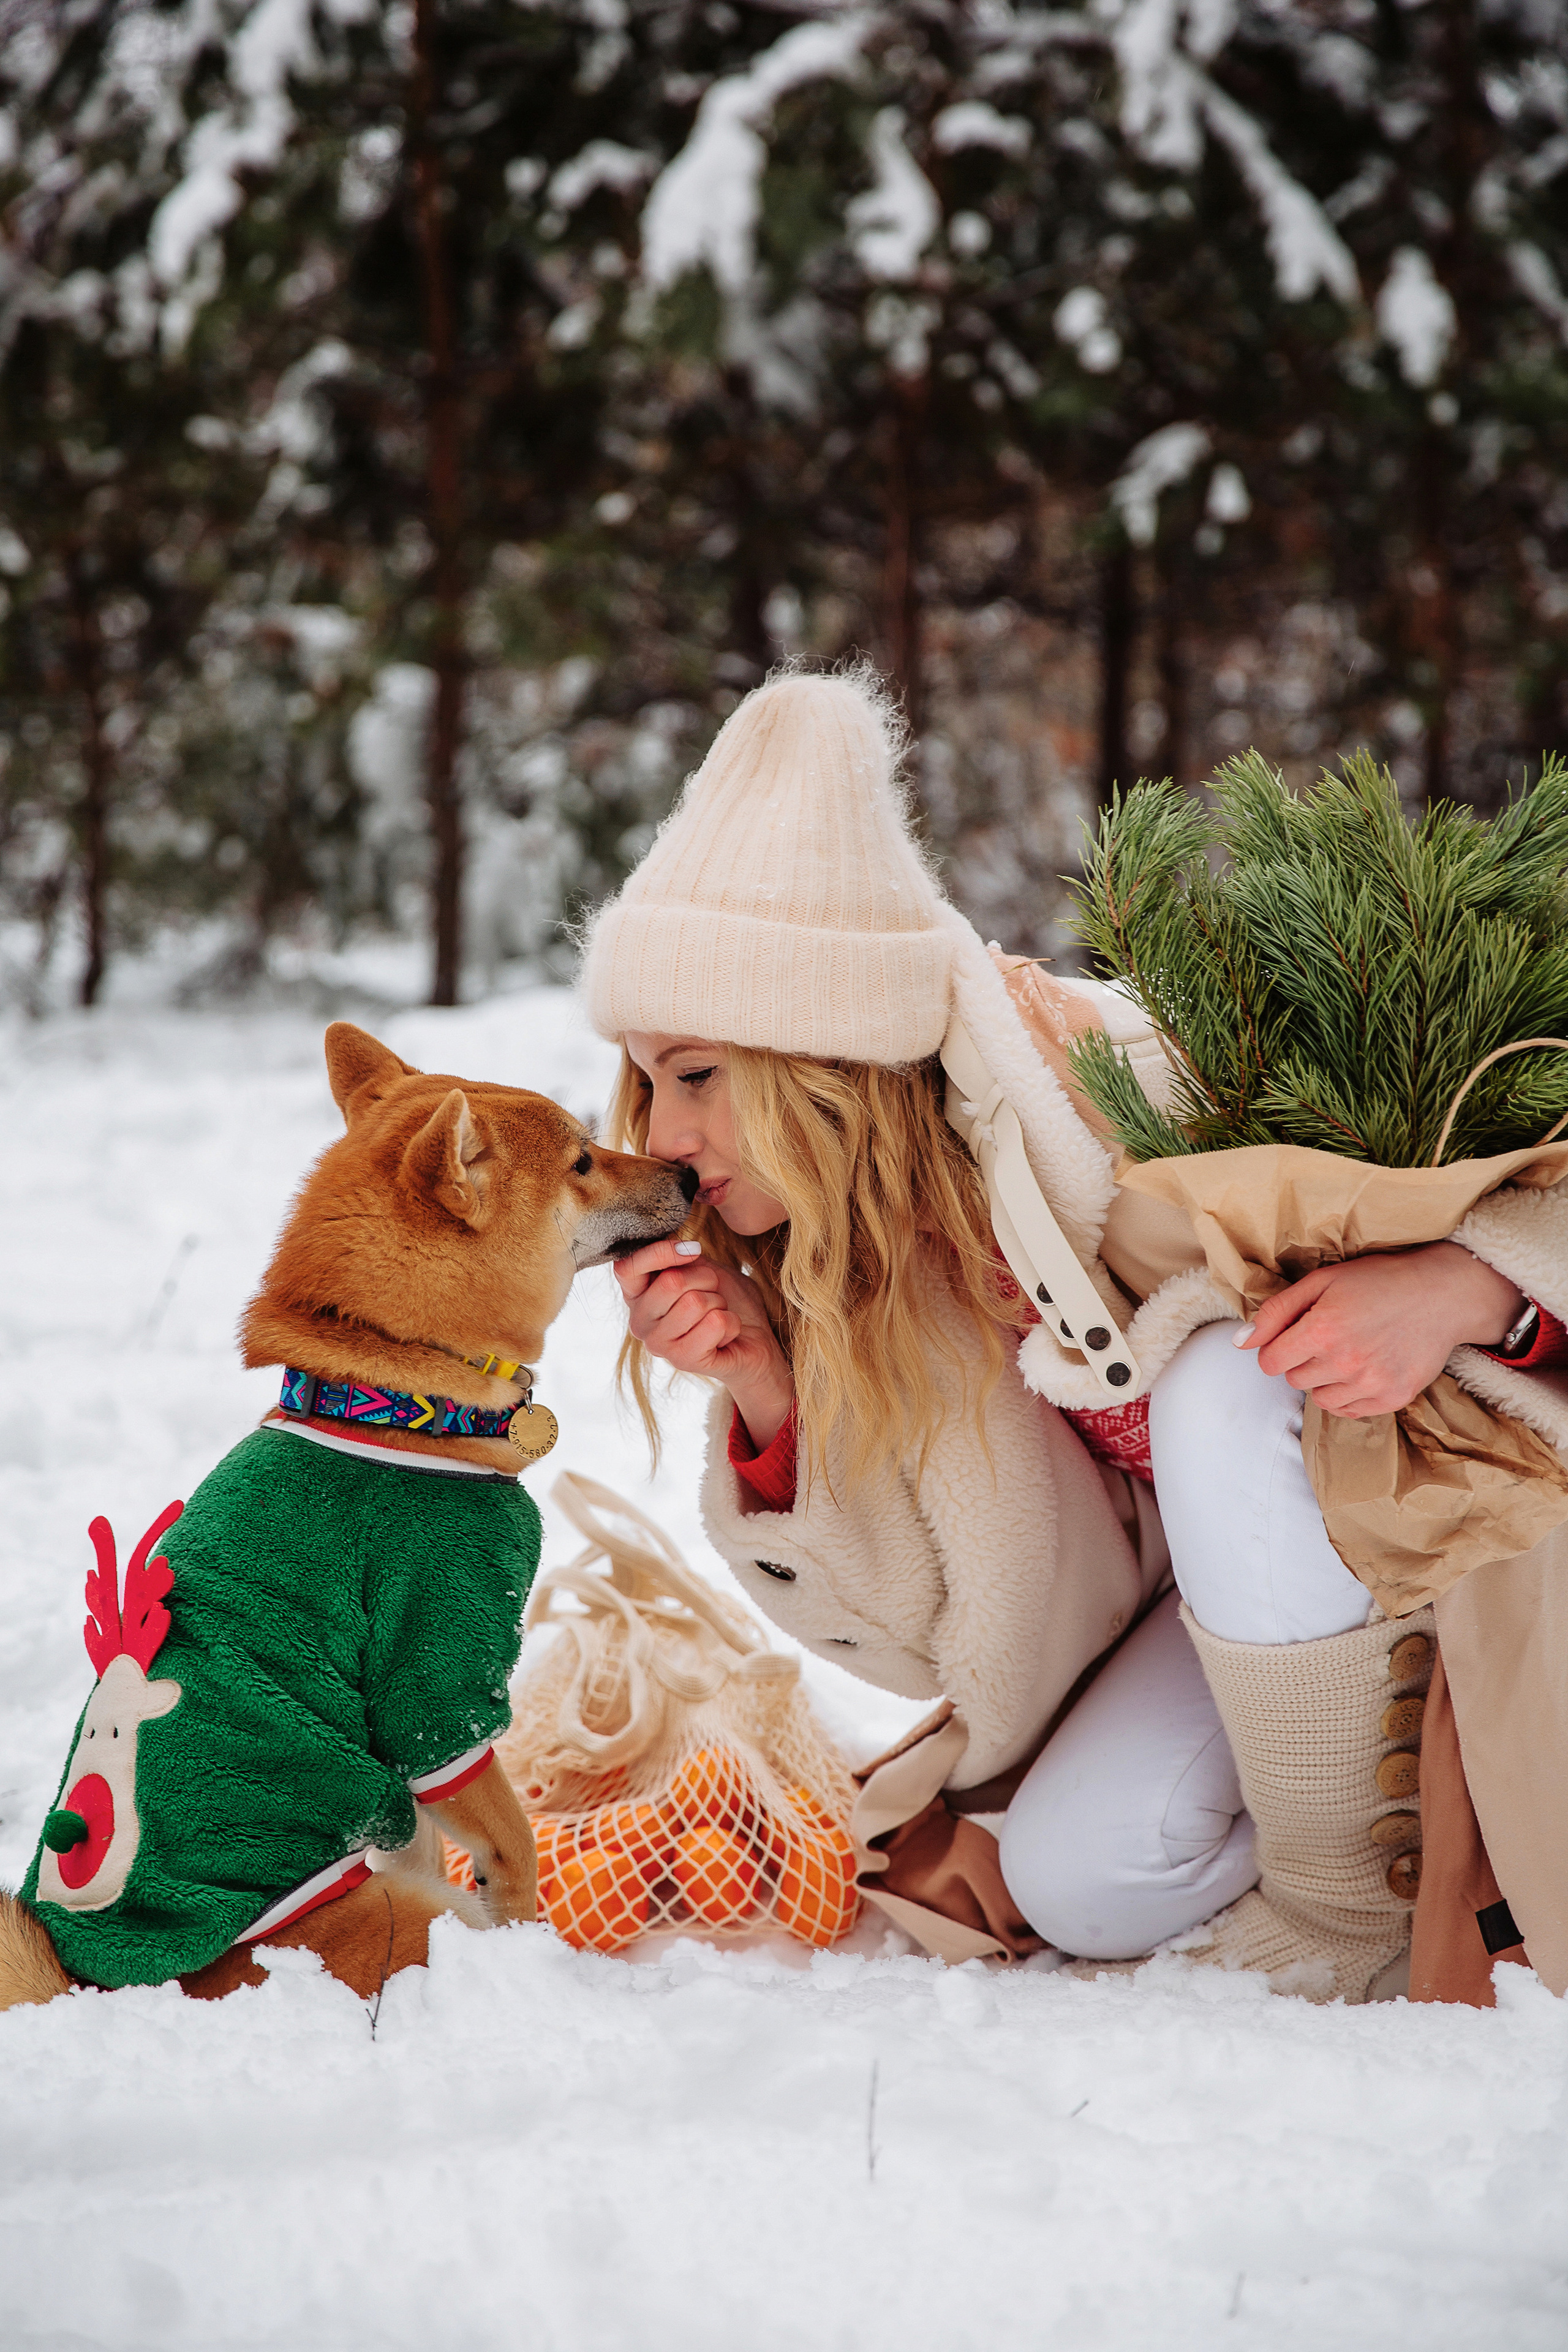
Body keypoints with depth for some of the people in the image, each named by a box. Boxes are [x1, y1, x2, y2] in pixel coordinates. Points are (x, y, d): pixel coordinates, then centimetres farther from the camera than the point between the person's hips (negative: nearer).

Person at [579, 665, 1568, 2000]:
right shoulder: (860, 1274, -11)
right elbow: (951, 1630, -9)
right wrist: (772, 1395, -23)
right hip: (1216, 1568, 5)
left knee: (1226, 1390, -34)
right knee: (1081, 1882, -18)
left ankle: (1341, 1890, -18)